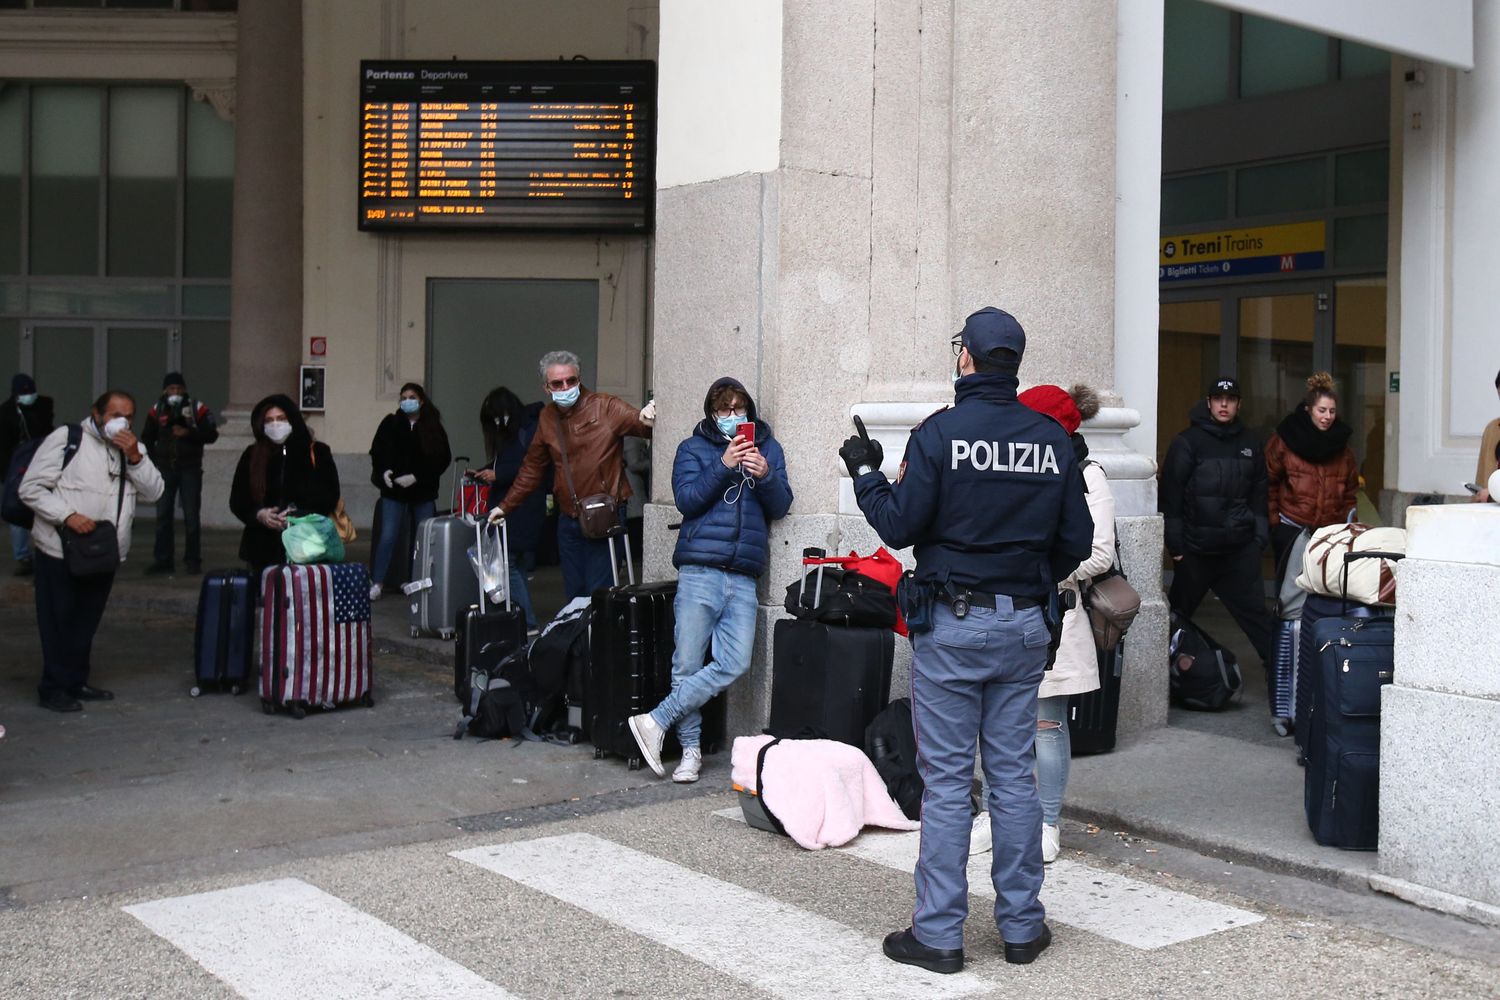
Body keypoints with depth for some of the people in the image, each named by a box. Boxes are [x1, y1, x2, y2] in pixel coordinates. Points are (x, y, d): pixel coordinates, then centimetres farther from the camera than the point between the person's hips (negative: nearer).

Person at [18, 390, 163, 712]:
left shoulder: (132, 448, 10)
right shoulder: (66, 439, -7)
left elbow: (153, 492, 0)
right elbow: (30, 488, -9)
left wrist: (134, 458, -14)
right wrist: (67, 515, -21)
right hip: (61, 550, -5)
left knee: (87, 622, 13)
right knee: (58, 621, -1)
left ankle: (77, 682, 24)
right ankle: (54, 688, 8)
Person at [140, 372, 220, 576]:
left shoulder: (197, 409, -2)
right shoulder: (156, 410, 4)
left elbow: (211, 434, -4)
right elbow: (147, 439, 11)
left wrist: (189, 433, -17)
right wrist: (153, 462, 1)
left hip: (190, 469, -2)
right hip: (165, 469, 3)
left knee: (191, 517, -1)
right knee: (163, 515, 4)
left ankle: (193, 561, 5)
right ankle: (163, 560, 9)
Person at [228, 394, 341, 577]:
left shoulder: (317, 453, 5)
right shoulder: (252, 456, 13)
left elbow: (330, 497, 3)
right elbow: (237, 500, 15)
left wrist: (298, 516, -11)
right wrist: (258, 514, -6)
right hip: (263, 547, 2)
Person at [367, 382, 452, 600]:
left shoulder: (433, 428, 0)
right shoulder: (391, 423, 2)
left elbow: (443, 459, -3)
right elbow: (376, 452, 6)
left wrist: (416, 477, -12)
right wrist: (384, 472, -13)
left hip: (423, 492, 1)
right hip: (394, 491, -1)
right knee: (387, 537, -5)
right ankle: (376, 583, 2)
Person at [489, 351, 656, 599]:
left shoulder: (606, 407, -8)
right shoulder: (547, 418, 10)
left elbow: (638, 422, -18)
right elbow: (532, 467, 21)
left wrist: (645, 421, -43)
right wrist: (506, 506, 22)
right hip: (569, 522, 6)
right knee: (574, 593, 9)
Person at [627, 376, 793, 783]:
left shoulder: (768, 447, 17)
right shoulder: (693, 448, 10)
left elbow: (780, 507, 9)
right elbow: (686, 499, -4)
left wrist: (765, 475, -10)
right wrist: (723, 465, -14)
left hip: (743, 577, 2)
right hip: (699, 570, -2)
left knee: (734, 664, -10)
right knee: (687, 665, -4)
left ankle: (656, 721, -3)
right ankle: (690, 749, 8)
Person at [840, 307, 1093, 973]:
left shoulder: (940, 432, -9)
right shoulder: (1052, 439, 4)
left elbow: (900, 527, -10)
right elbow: (1076, 540, 7)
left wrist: (866, 474, 7)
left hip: (951, 625, -4)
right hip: (1024, 626, 4)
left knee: (946, 780, 1)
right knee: (1014, 775, 11)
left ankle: (938, 933, 6)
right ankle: (1021, 925, 18)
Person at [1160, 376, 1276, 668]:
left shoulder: (1249, 444, 8)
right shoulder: (1188, 442, -5)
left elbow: (1259, 494, 14)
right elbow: (1171, 494, -7)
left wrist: (1260, 538, 6)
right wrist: (1175, 545, -9)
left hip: (1241, 548, 2)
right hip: (1196, 549, -2)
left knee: (1255, 610, 1)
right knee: (1179, 610, 11)